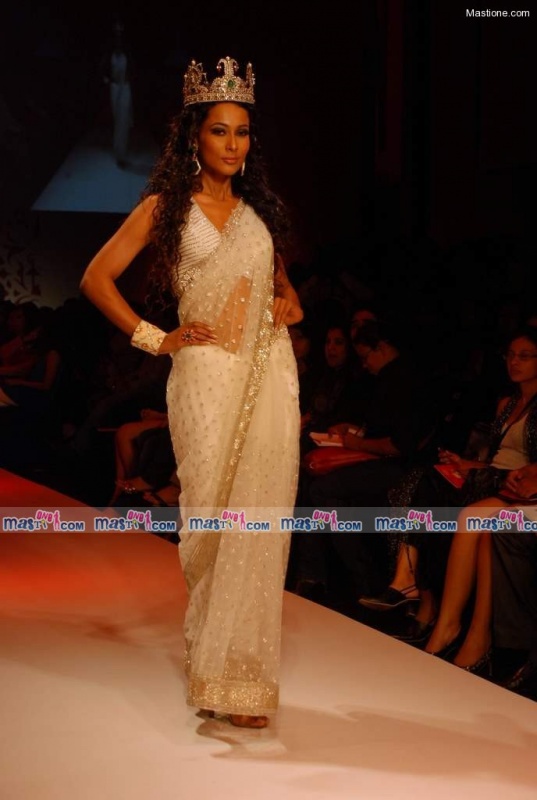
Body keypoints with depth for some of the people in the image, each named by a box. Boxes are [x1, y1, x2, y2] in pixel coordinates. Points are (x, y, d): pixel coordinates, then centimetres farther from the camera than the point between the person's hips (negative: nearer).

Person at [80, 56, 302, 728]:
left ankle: (239, 674, 9)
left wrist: (290, 304, 7)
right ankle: (215, 664, 17)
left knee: (258, 523, -1)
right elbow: (96, 278, 0)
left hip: (270, 374, 3)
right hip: (207, 376, -3)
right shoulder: (166, 206, 4)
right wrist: (156, 339, -4)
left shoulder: (259, 209, 16)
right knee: (209, 521, -1)